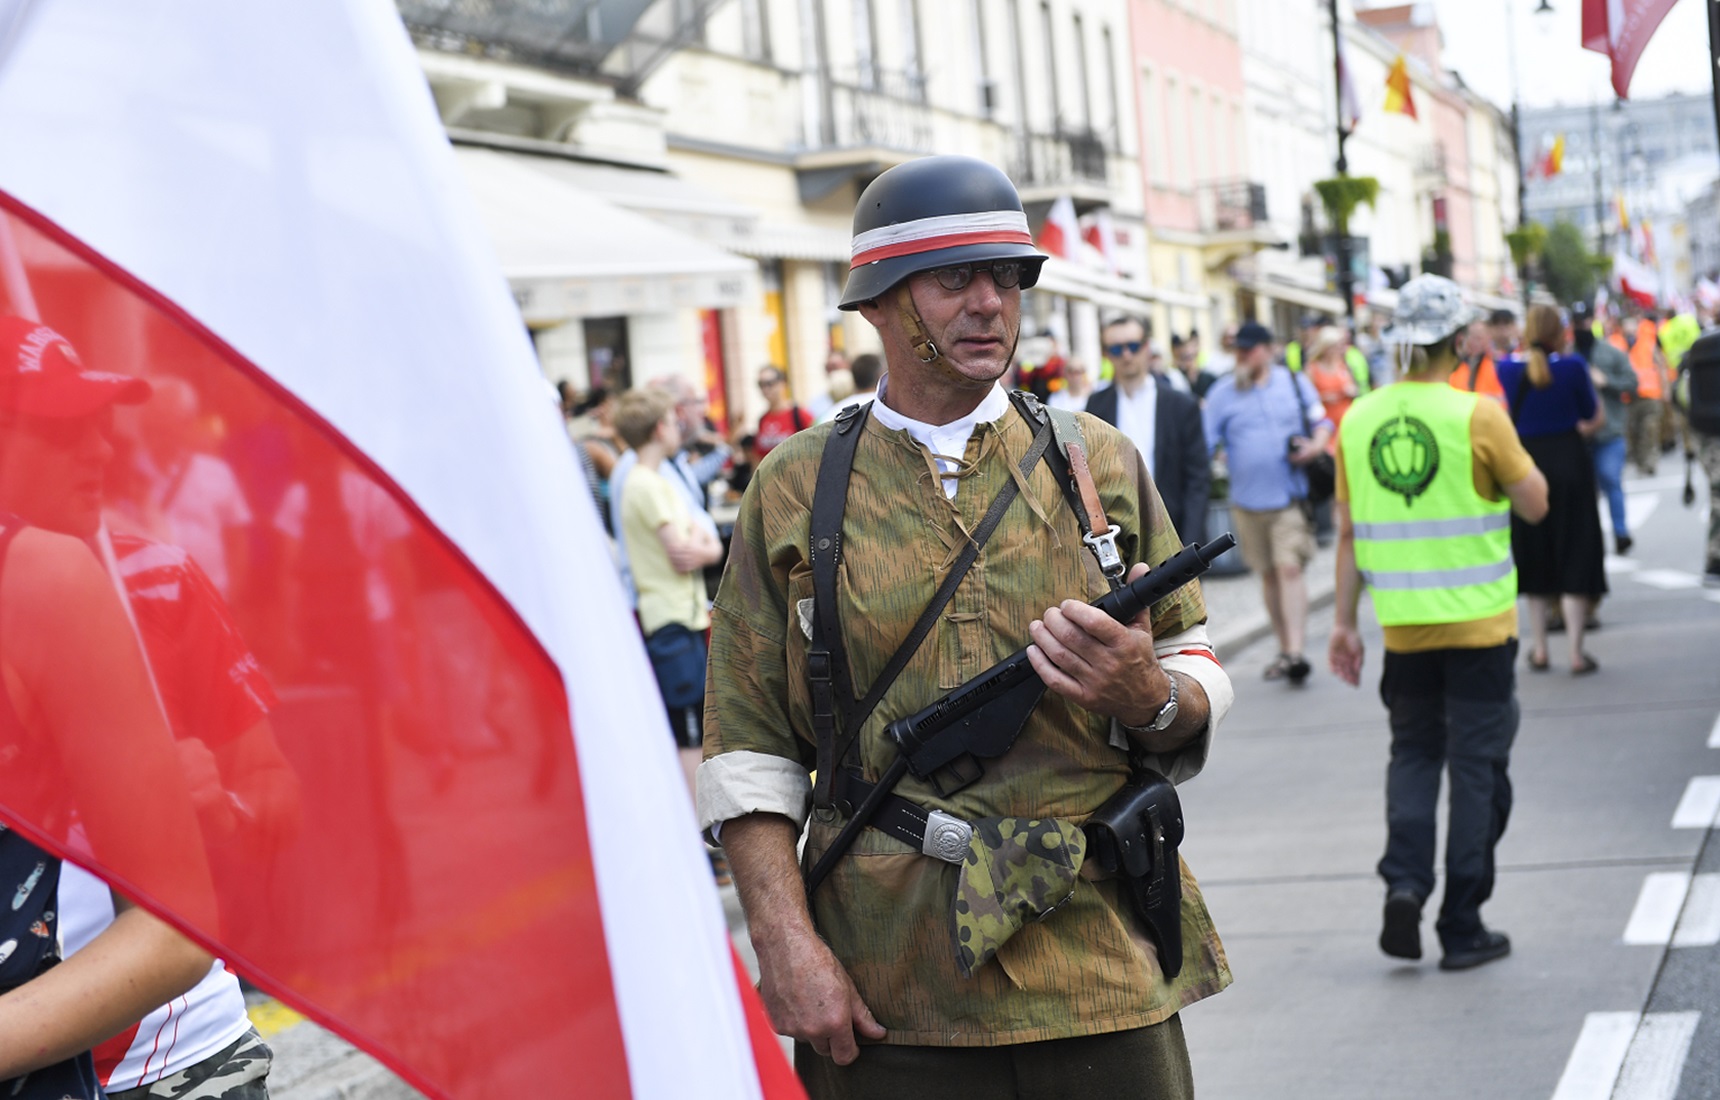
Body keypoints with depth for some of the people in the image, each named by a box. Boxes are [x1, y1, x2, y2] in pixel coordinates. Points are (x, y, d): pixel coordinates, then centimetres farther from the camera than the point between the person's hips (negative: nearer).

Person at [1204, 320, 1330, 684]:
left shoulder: (1296, 383, 6)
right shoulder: (1221, 394, 2)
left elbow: (1322, 422, 13)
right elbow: (1202, 444, -1)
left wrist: (1315, 446, -8)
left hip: (1291, 497, -2)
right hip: (1248, 501, 2)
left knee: (1290, 568, -14)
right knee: (1268, 575, 10)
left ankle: (1295, 651, -18)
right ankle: (1284, 648, 22)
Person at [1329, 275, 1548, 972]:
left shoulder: (1358, 421, 0)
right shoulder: (1477, 417, -13)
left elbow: (1347, 531, 4)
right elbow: (1535, 503, -5)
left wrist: (1344, 621, 10)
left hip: (1403, 625, 4)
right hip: (1479, 625, -4)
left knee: (1413, 753, 20)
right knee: (1476, 768, 6)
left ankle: (1404, 883, 0)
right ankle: (1462, 928, 10)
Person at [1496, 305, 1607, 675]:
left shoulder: (1508, 368, -7)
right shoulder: (1572, 367, -13)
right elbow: (1590, 412, 2)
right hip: (1569, 461, -3)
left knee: (1534, 557, 15)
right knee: (1574, 557, 3)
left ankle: (1539, 648, 18)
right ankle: (1576, 652, -2)